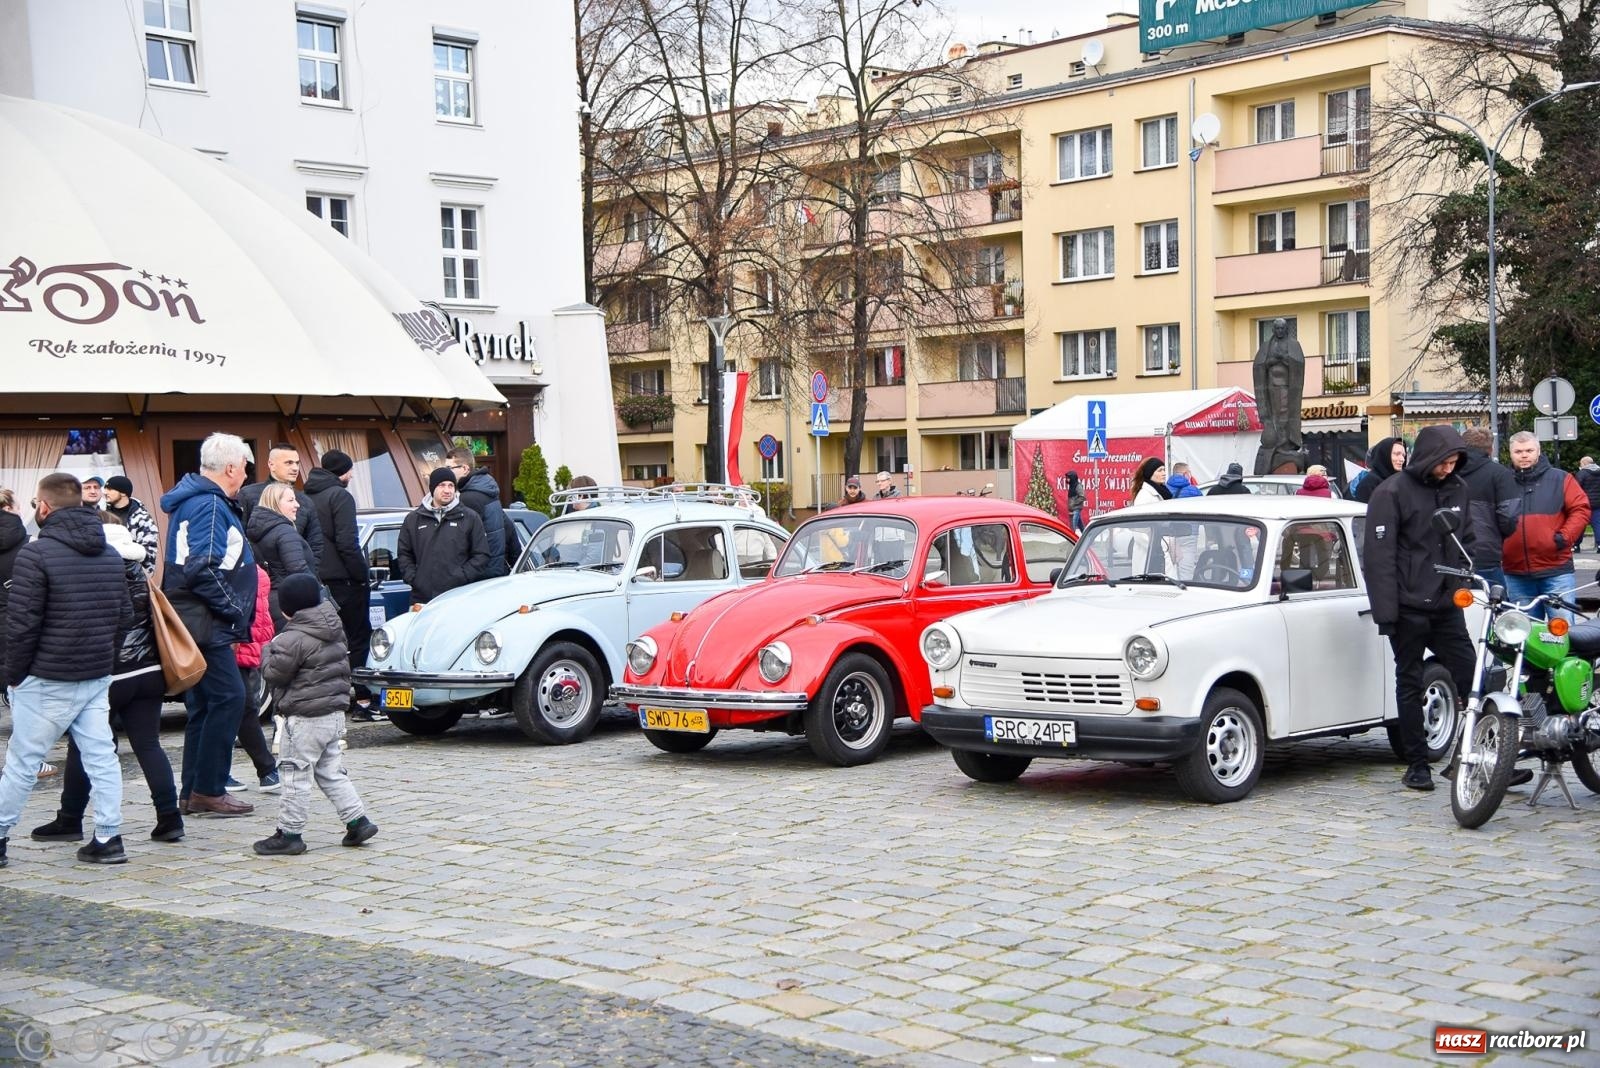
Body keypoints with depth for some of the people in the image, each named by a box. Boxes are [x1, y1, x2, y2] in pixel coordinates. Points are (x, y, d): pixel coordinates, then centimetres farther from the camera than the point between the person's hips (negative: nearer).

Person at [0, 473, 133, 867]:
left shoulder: (36, 553, -13)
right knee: (101, 756, 6)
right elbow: (125, 616, 11)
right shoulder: (110, 554, 8)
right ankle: (108, 838, 5)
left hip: (47, 680, -6)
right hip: (99, 676, 6)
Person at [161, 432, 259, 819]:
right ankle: (208, 790, -5)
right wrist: (236, 611, -15)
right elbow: (203, 569, -24)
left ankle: (193, 792, 17)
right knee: (228, 699, -9)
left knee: (204, 705, 13)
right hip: (207, 624, -11)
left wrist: (235, 613, 16)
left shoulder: (193, 500, 17)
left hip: (198, 623, 11)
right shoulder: (209, 506, -15)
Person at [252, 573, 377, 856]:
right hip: (335, 712, 9)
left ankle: (289, 834, 3)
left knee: (295, 773, -1)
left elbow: (274, 674, -12)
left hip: (305, 716, -9)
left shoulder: (293, 639, -18)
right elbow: (343, 669, 19)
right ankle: (358, 820, 12)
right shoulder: (335, 631, 10)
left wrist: (268, 651, 4)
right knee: (330, 771, 16)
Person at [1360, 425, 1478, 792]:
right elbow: (1378, 555, -11)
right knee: (1410, 683, 3)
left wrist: (1463, 585, 11)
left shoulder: (1458, 490, 10)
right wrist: (1385, 612, -16)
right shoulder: (1392, 492, -8)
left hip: (1447, 606, 5)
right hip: (1409, 608, -5)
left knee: (1469, 674, -3)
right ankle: (1416, 763, 11)